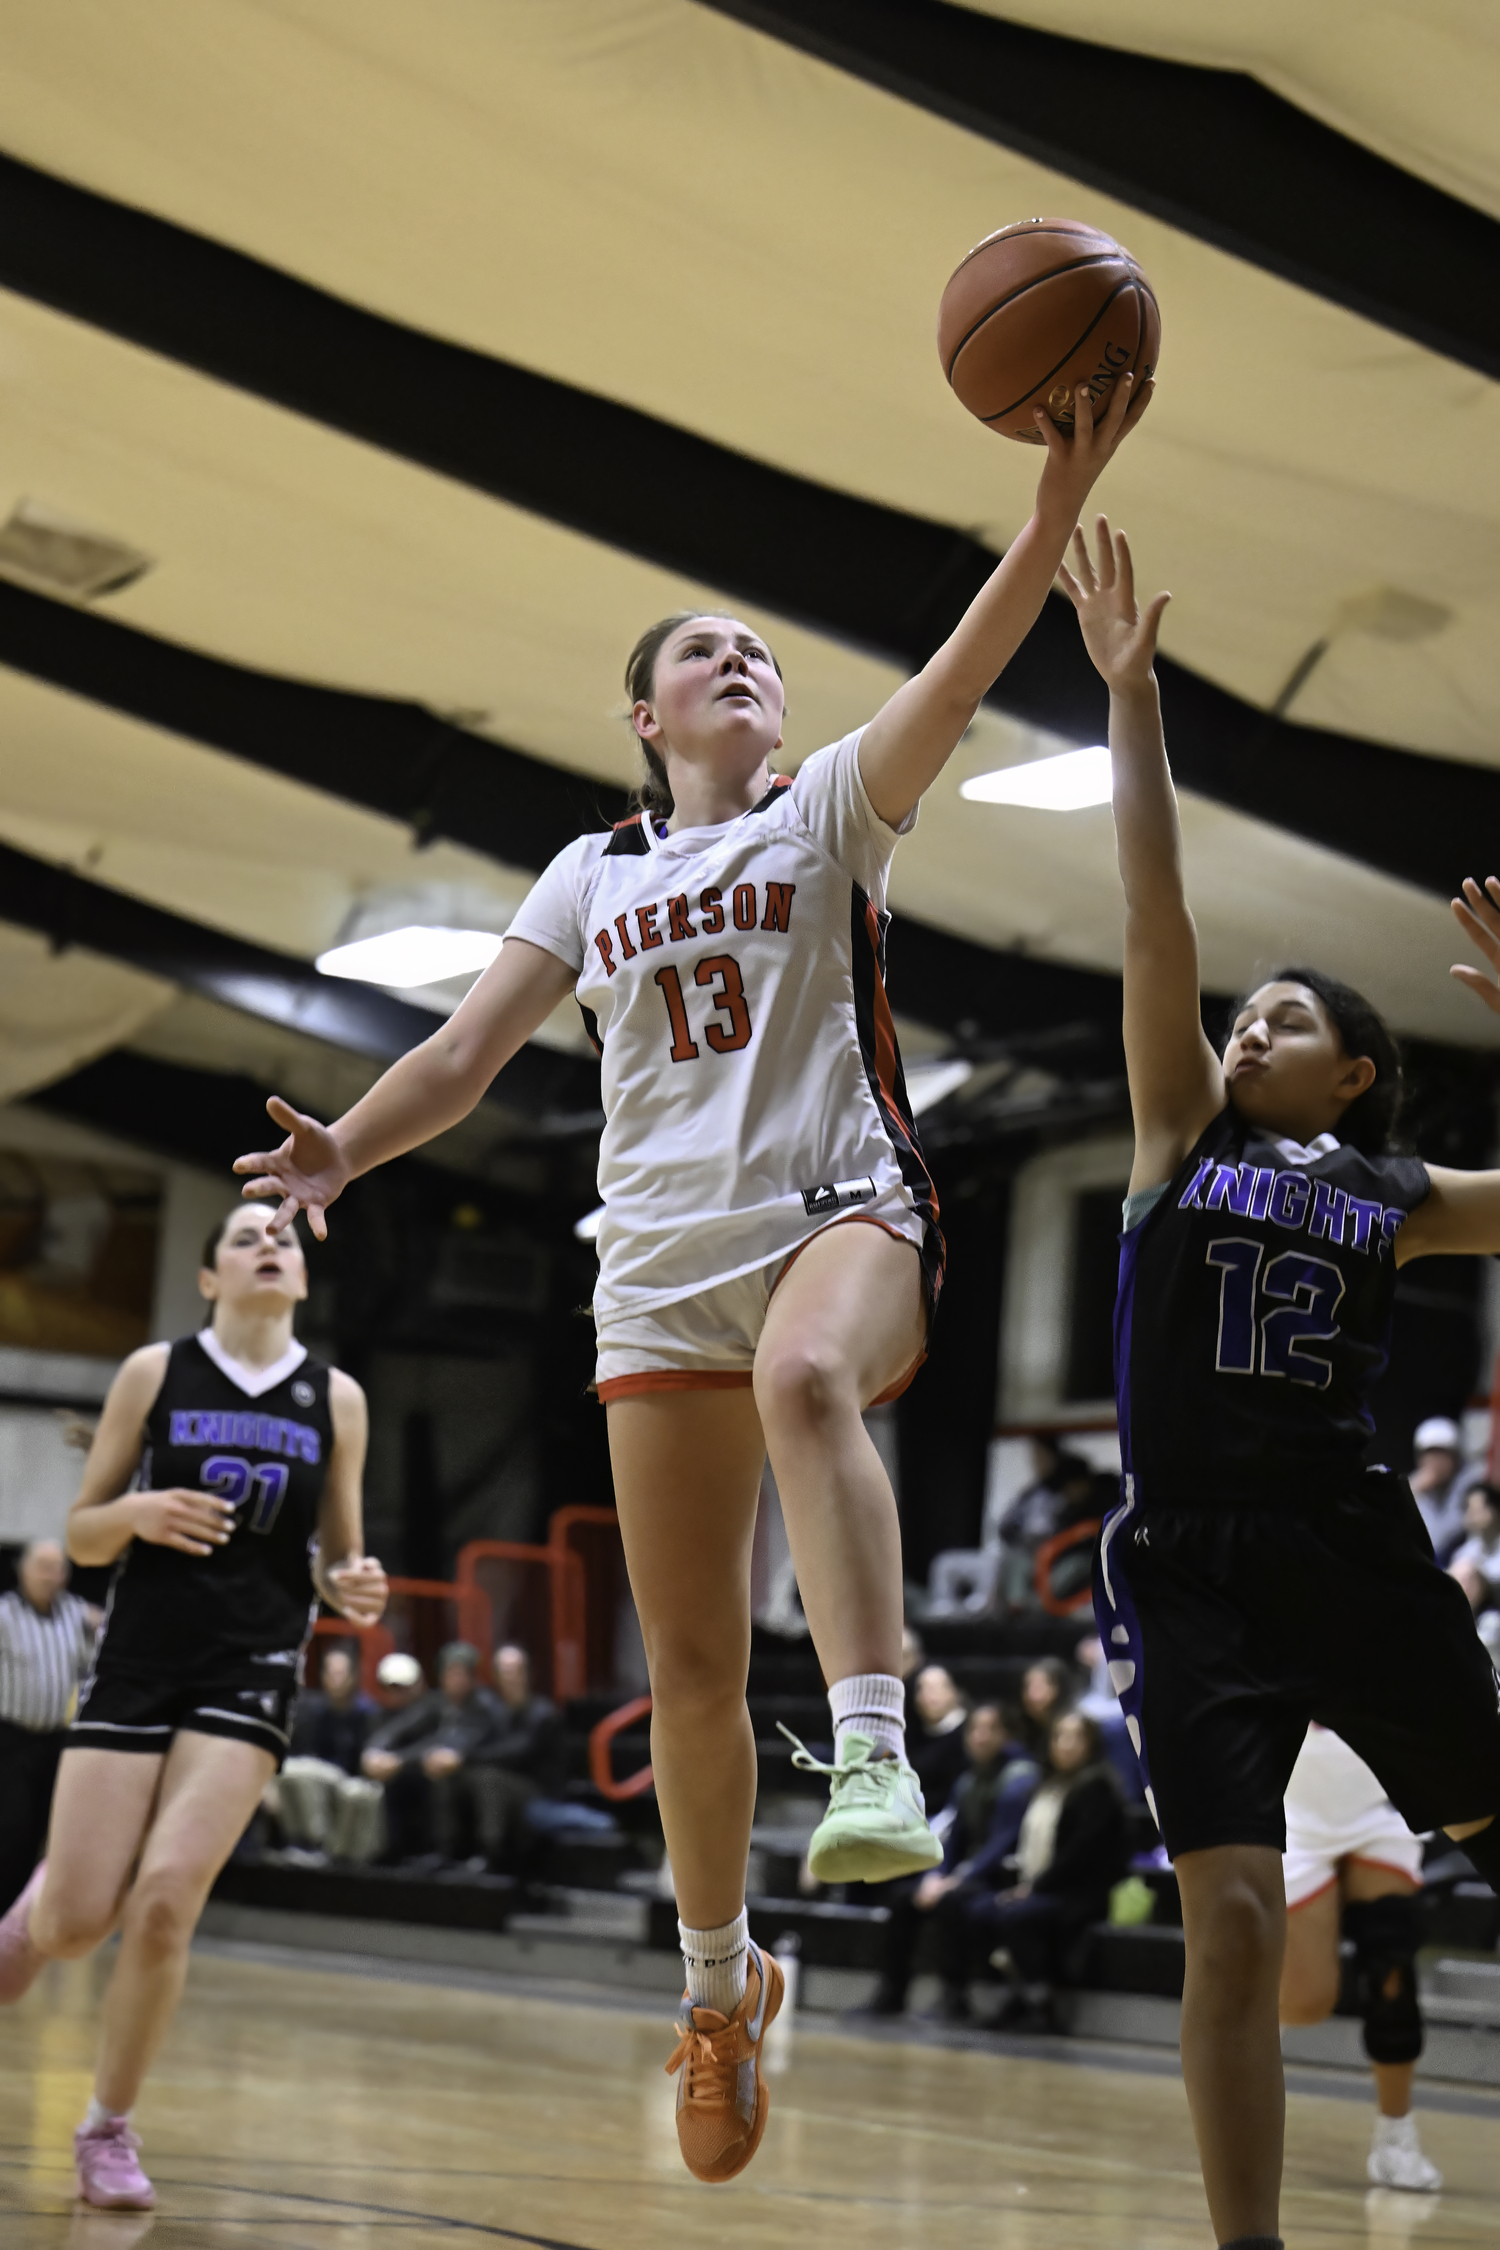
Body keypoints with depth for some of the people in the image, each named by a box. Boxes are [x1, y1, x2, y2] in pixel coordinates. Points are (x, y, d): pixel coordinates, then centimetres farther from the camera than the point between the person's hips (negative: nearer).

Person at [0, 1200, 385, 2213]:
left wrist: (352, 1586, -9)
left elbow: (337, 1559, 13)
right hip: (139, 1660, 0)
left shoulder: (337, 1398, 7)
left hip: (251, 1672, 0)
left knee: (166, 1898, -16)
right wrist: (138, 1513, -15)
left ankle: (110, 2128, 3)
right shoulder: (155, 1372, 3)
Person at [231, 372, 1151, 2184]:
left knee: (807, 1375, -41)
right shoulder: (591, 877, 17)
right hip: (664, 1253, 3)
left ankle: (872, 1756, -50)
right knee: (688, 1663, 2)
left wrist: (1058, 504, -25)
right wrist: (349, 1147, -8)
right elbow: (467, 1052, 13)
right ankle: (720, 1980, 20)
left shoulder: (831, 811, 9)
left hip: (841, 1200, -3)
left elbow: (957, 676, -9)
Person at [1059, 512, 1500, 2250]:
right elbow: (1157, 923, 0)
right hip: (1189, 1562, -1)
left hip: (1355, 1548, 1)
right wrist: (1130, 699, -7)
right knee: (1234, 1921, -10)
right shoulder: (1183, 1134, 9)